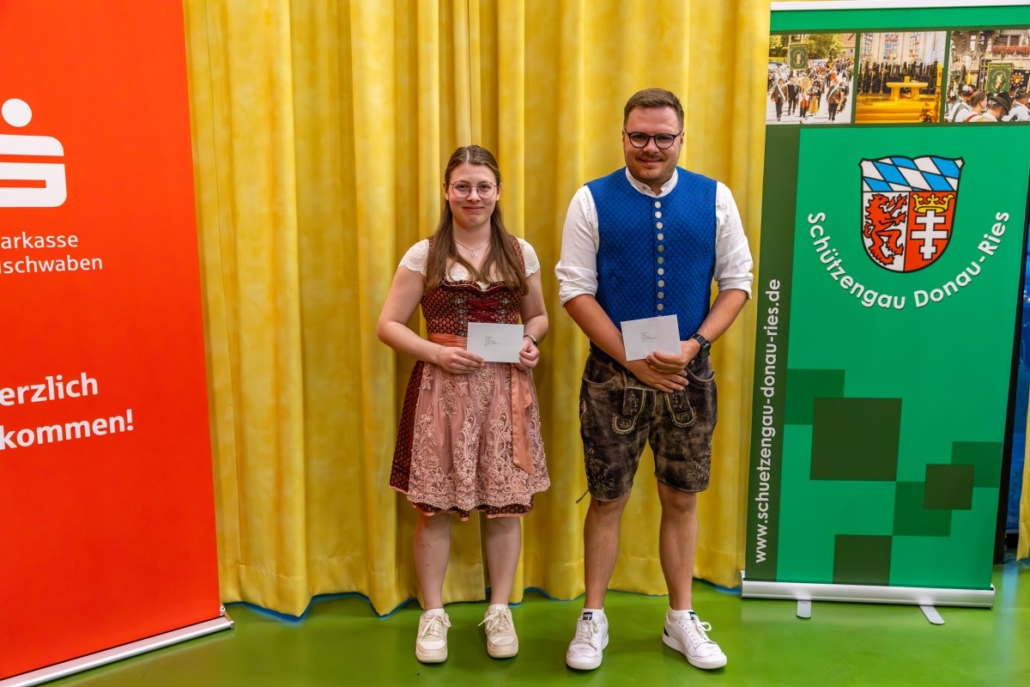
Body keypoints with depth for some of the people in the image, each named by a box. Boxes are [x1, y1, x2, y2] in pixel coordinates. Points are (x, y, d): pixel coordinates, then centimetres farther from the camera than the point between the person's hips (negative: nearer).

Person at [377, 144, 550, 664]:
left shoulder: (521, 253, 6)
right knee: (434, 506, 6)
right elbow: (388, 324, 0)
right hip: (440, 388, -1)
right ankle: (433, 614, 24)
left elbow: (538, 316, 16)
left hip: (504, 389, 2)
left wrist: (530, 341, -6)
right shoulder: (423, 255, 0)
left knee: (506, 504, 7)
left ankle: (500, 611, 26)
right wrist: (435, 352, -14)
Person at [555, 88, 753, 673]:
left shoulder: (715, 198, 1)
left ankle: (682, 619, 30)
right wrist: (633, 360, -14)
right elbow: (576, 291, -6)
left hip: (689, 376, 2)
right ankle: (594, 618, 26)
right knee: (607, 499, 8)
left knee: (682, 499, 13)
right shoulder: (592, 201, -4)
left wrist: (694, 345, -12)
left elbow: (737, 283, 4)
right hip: (613, 375, -1)